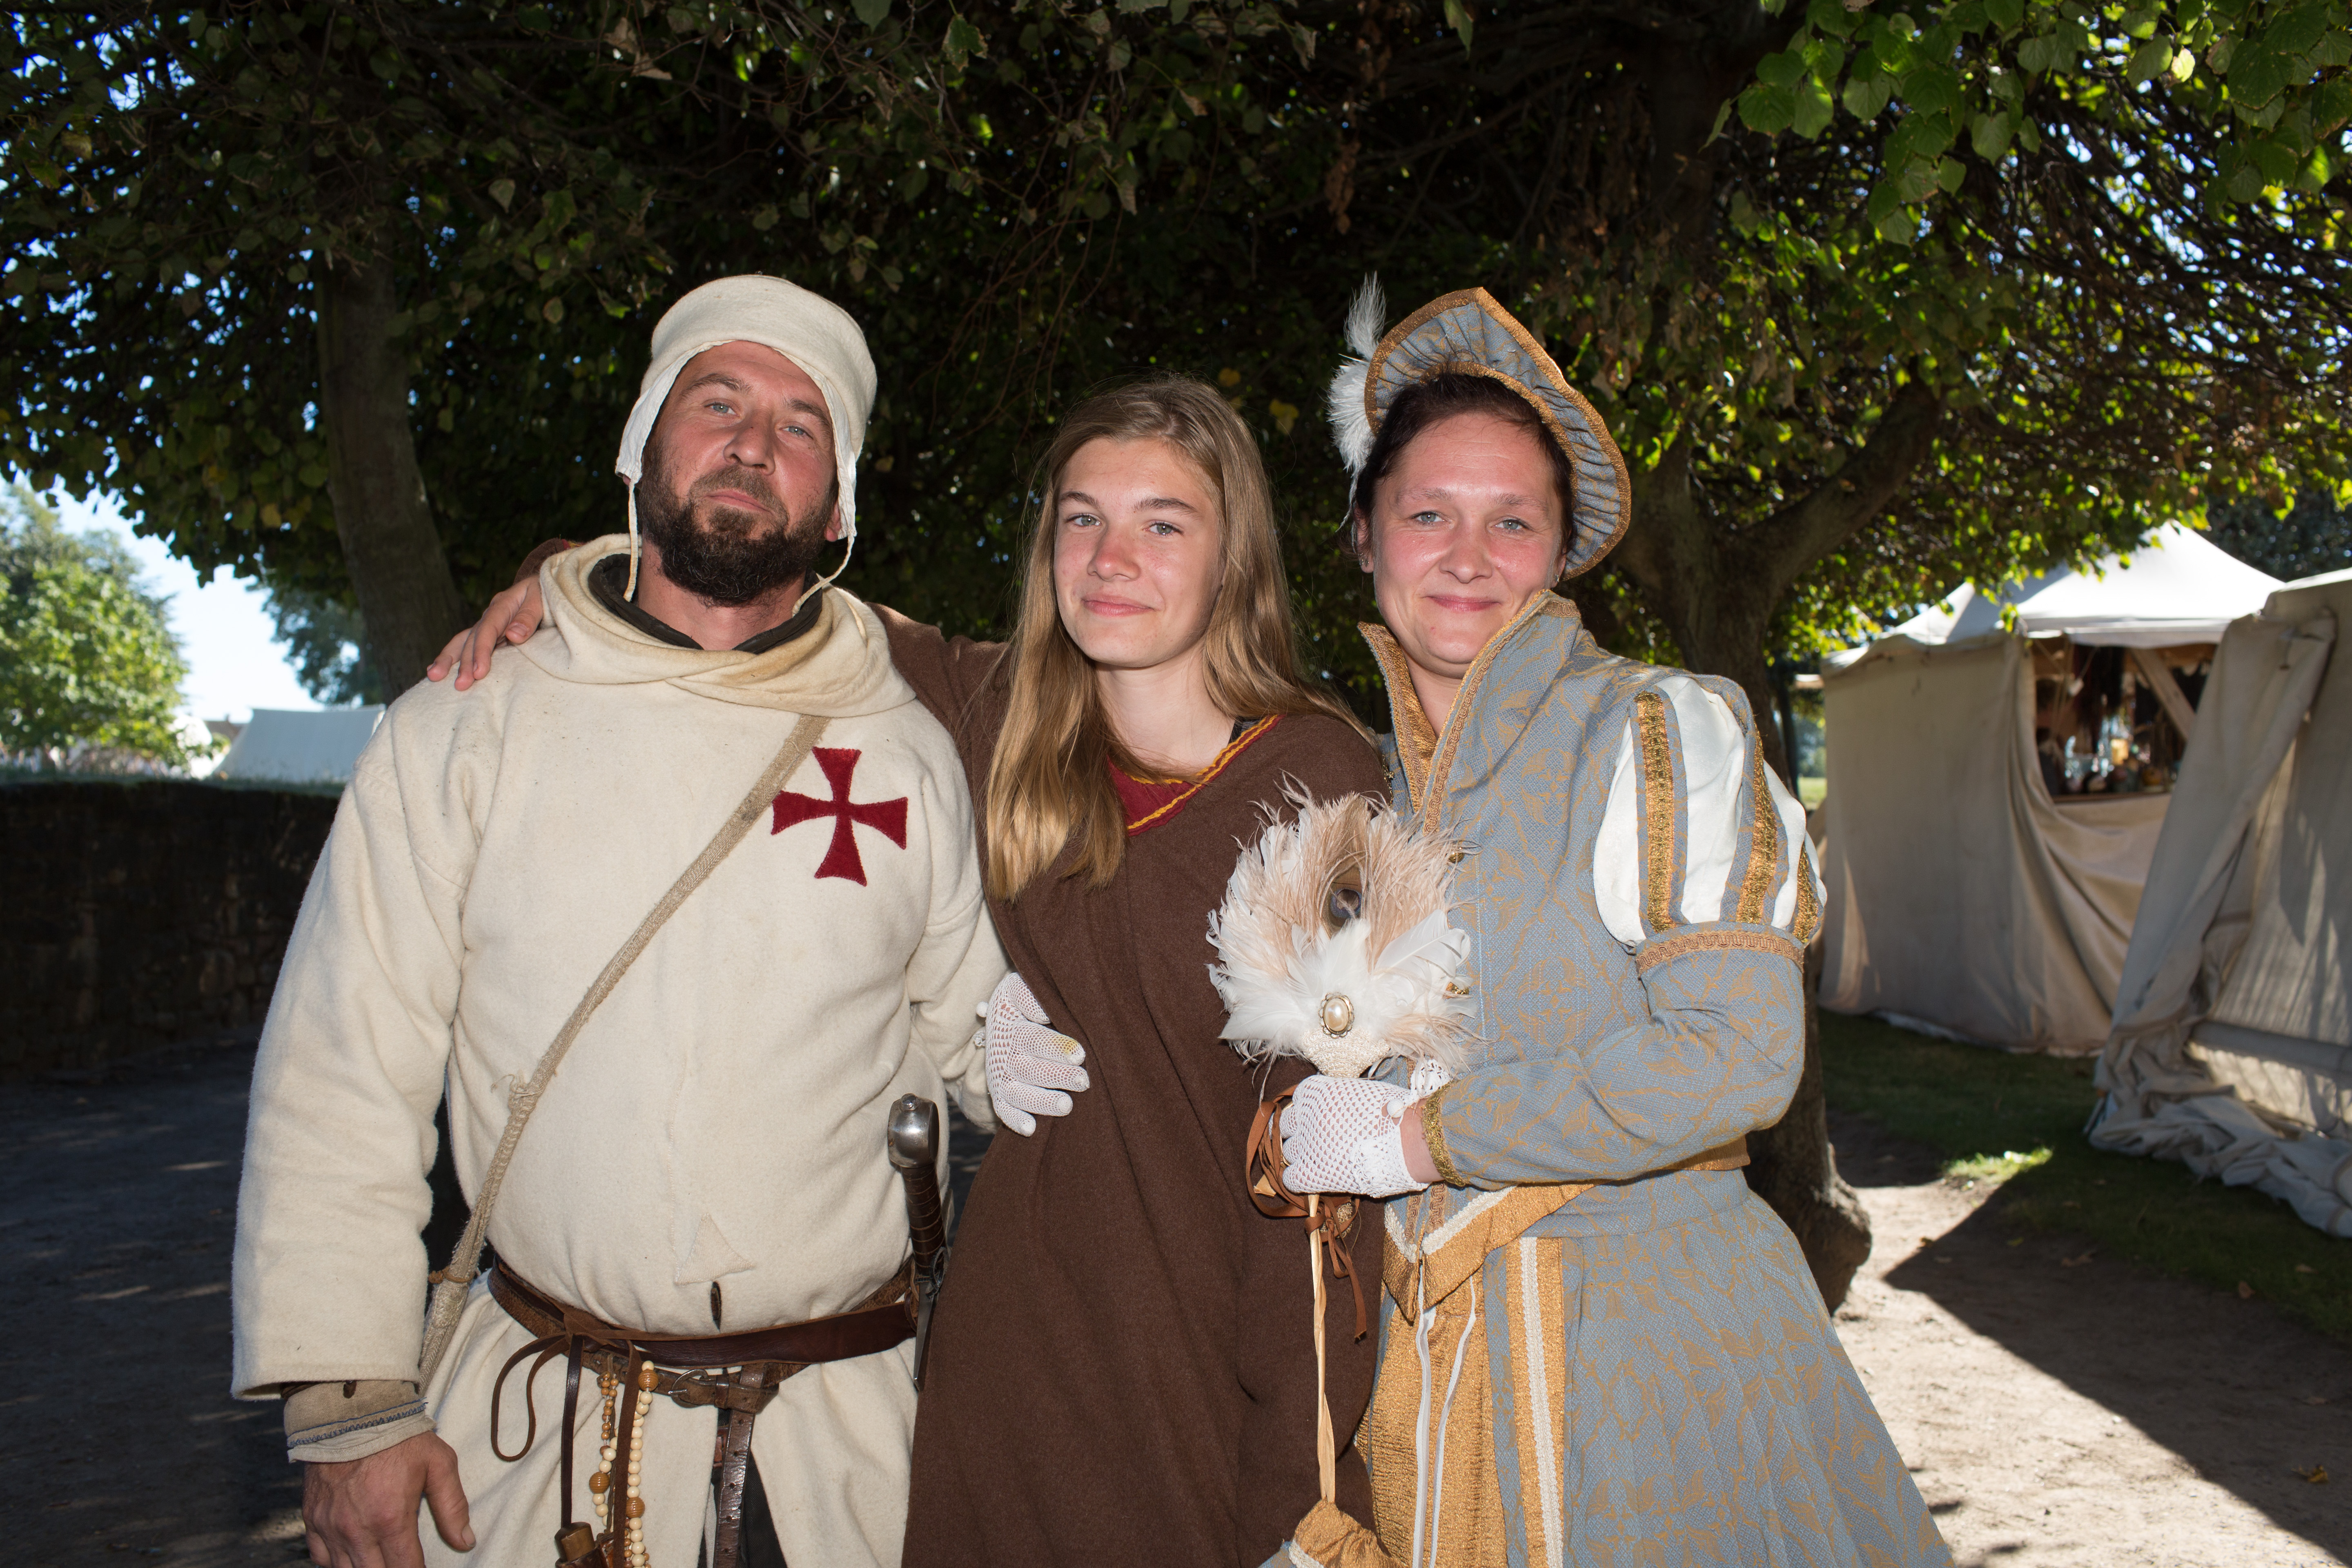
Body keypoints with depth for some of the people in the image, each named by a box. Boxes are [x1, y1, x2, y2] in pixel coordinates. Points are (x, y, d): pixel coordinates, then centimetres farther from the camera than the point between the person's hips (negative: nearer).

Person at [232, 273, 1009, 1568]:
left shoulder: (909, 757, 2)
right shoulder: (467, 732, -3)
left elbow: (984, 1038, 9)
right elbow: (343, 1082, -4)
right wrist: (347, 1405, -7)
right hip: (539, 1426, -1)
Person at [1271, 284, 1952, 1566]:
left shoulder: (1661, 732, -10)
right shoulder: (1368, 775, 7)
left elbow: (1736, 1058, -20)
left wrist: (1421, 1136, -17)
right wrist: (1298, 1127, -1)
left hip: (1653, 1340, -5)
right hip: (1431, 1348, 5)